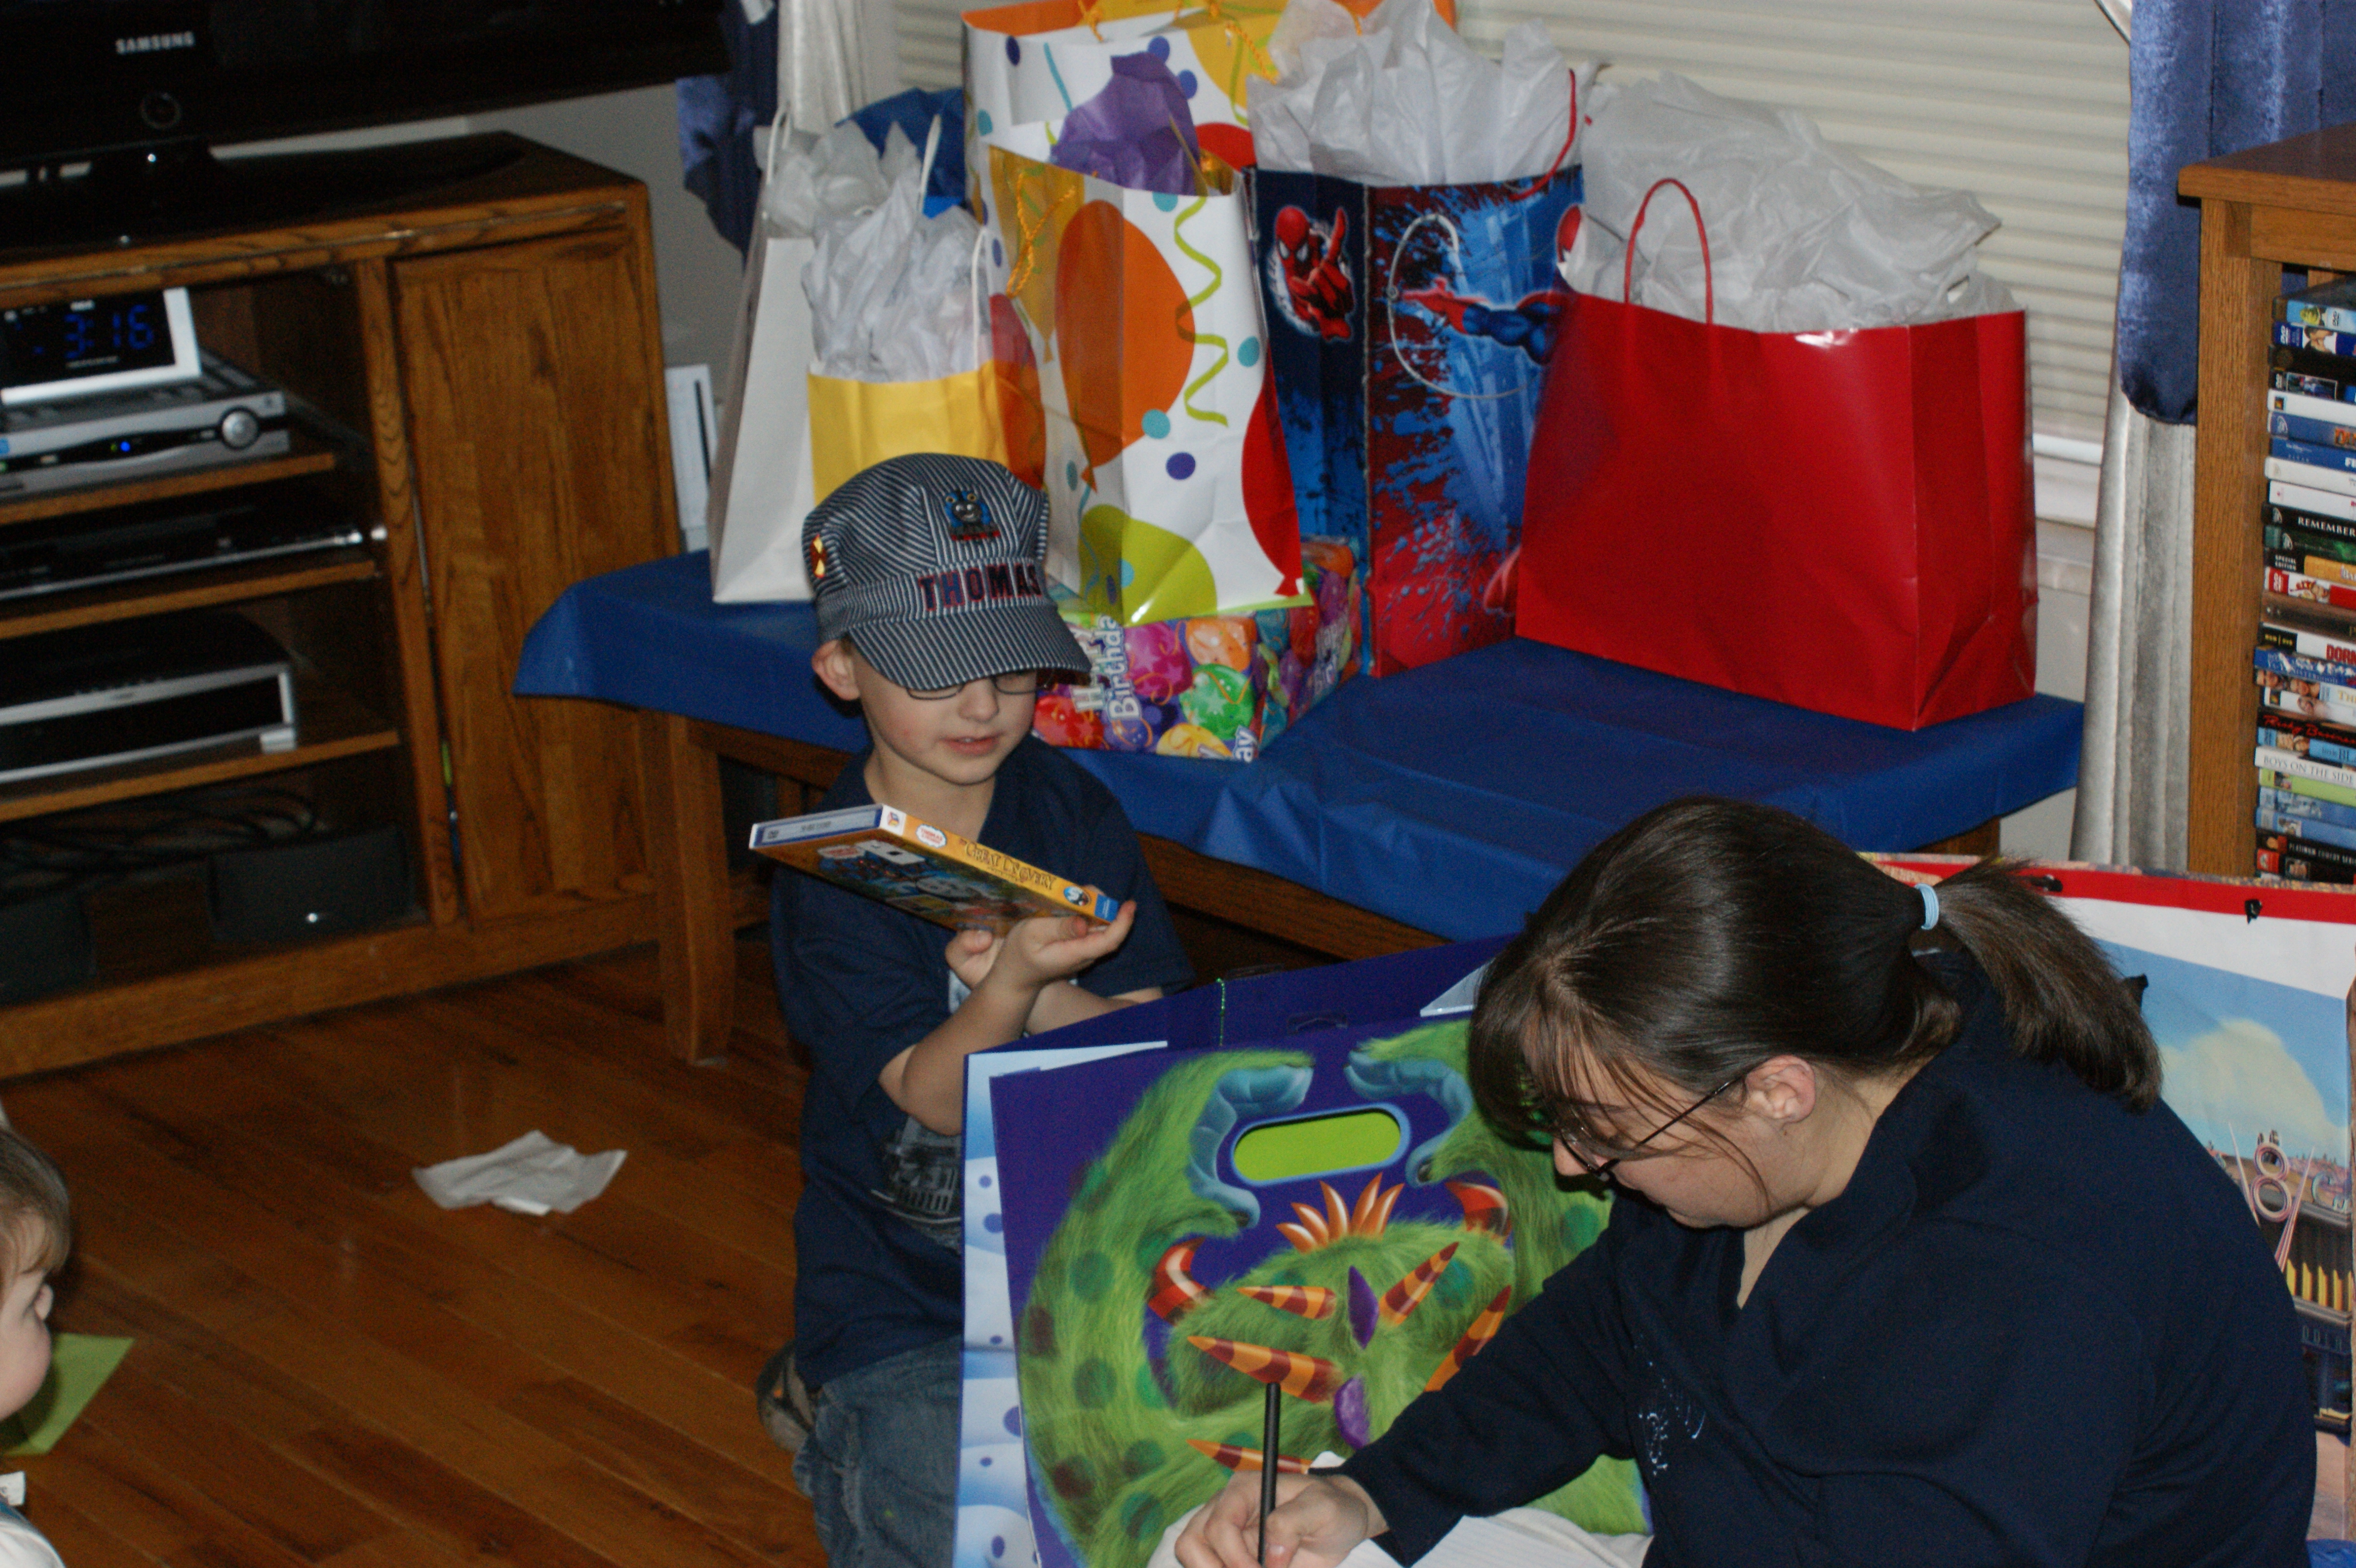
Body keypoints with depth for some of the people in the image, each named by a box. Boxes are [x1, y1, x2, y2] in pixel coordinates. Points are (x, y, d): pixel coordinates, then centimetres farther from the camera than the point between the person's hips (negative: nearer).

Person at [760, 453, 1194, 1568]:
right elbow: (932, 1095, -20)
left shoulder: (1073, 814, -1)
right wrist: (1012, 986, -40)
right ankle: (830, 1411, 15)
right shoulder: (827, 875, -13)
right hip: (907, 1293, -3)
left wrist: (1031, 988, -25)